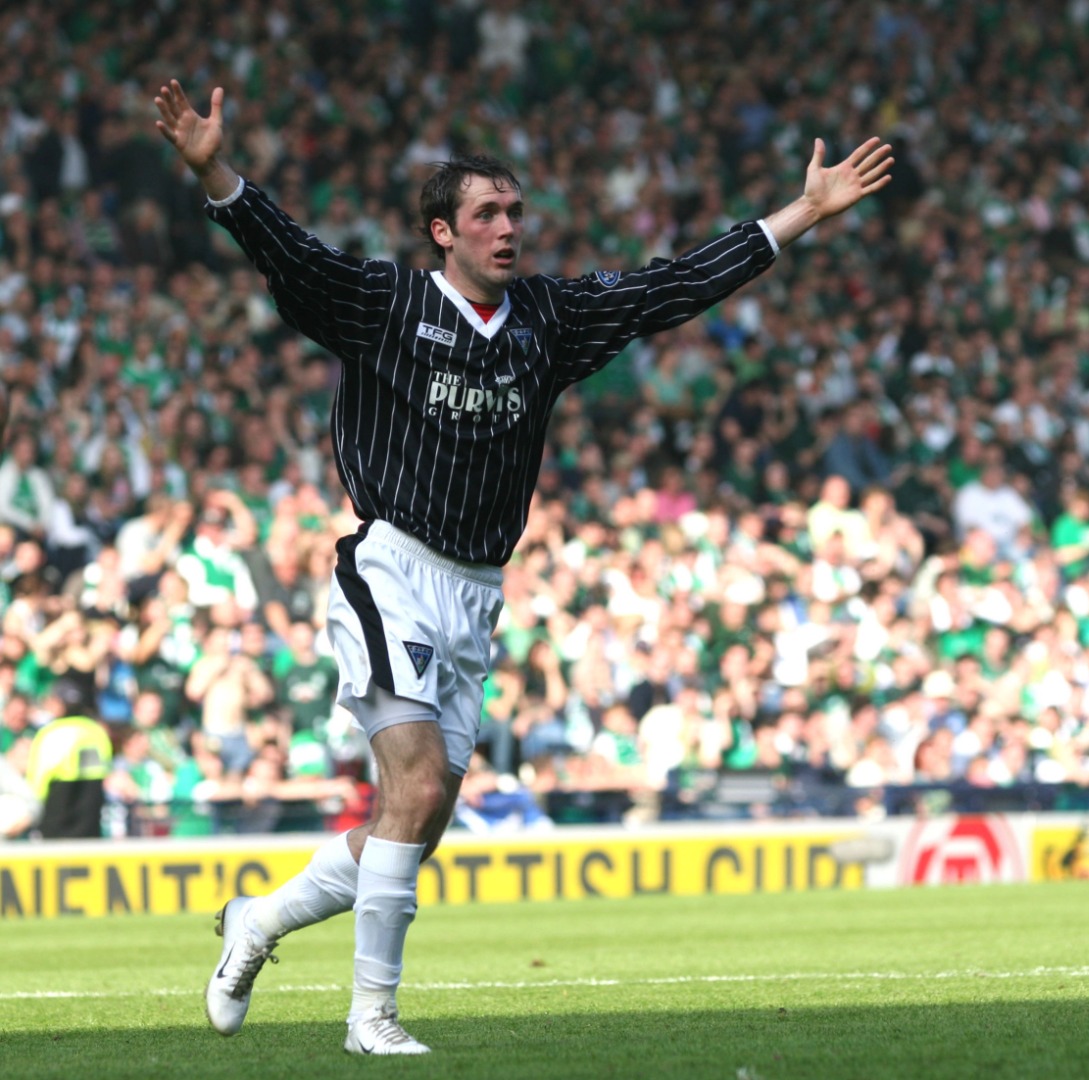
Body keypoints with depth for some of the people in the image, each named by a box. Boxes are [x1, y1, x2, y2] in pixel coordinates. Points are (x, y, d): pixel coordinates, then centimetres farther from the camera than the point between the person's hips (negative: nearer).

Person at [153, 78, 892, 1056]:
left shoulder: (547, 319, 12)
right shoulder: (384, 304, -2)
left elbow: (674, 288, 14)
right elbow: (286, 253, -16)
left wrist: (806, 213, 13)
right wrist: (215, 173, -33)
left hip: (476, 601, 6)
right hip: (390, 577, -6)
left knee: (421, 822, 5)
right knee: (419, 790, -17)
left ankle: (259, 921, 27)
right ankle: (373, 1012, -8)